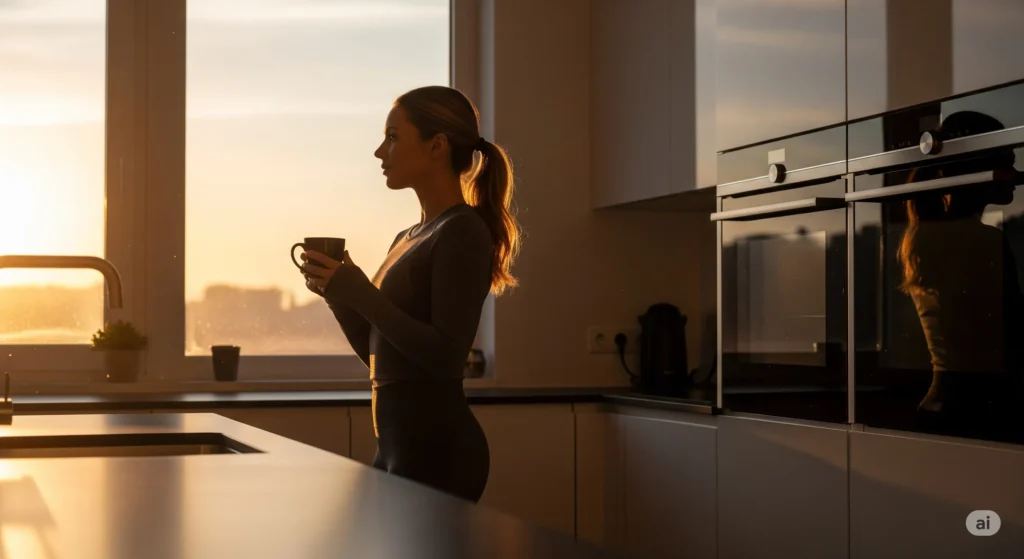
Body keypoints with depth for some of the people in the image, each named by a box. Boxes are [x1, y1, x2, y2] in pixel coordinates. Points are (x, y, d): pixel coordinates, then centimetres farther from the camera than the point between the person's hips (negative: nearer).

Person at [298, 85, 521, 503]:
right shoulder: (408, 239, 15)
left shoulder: (463, 232, -10)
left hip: (438, 446, -9)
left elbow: (446, 355, -20)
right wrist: (337, 293, 4)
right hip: (399, 439, 9)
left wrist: (360, 292, -18)